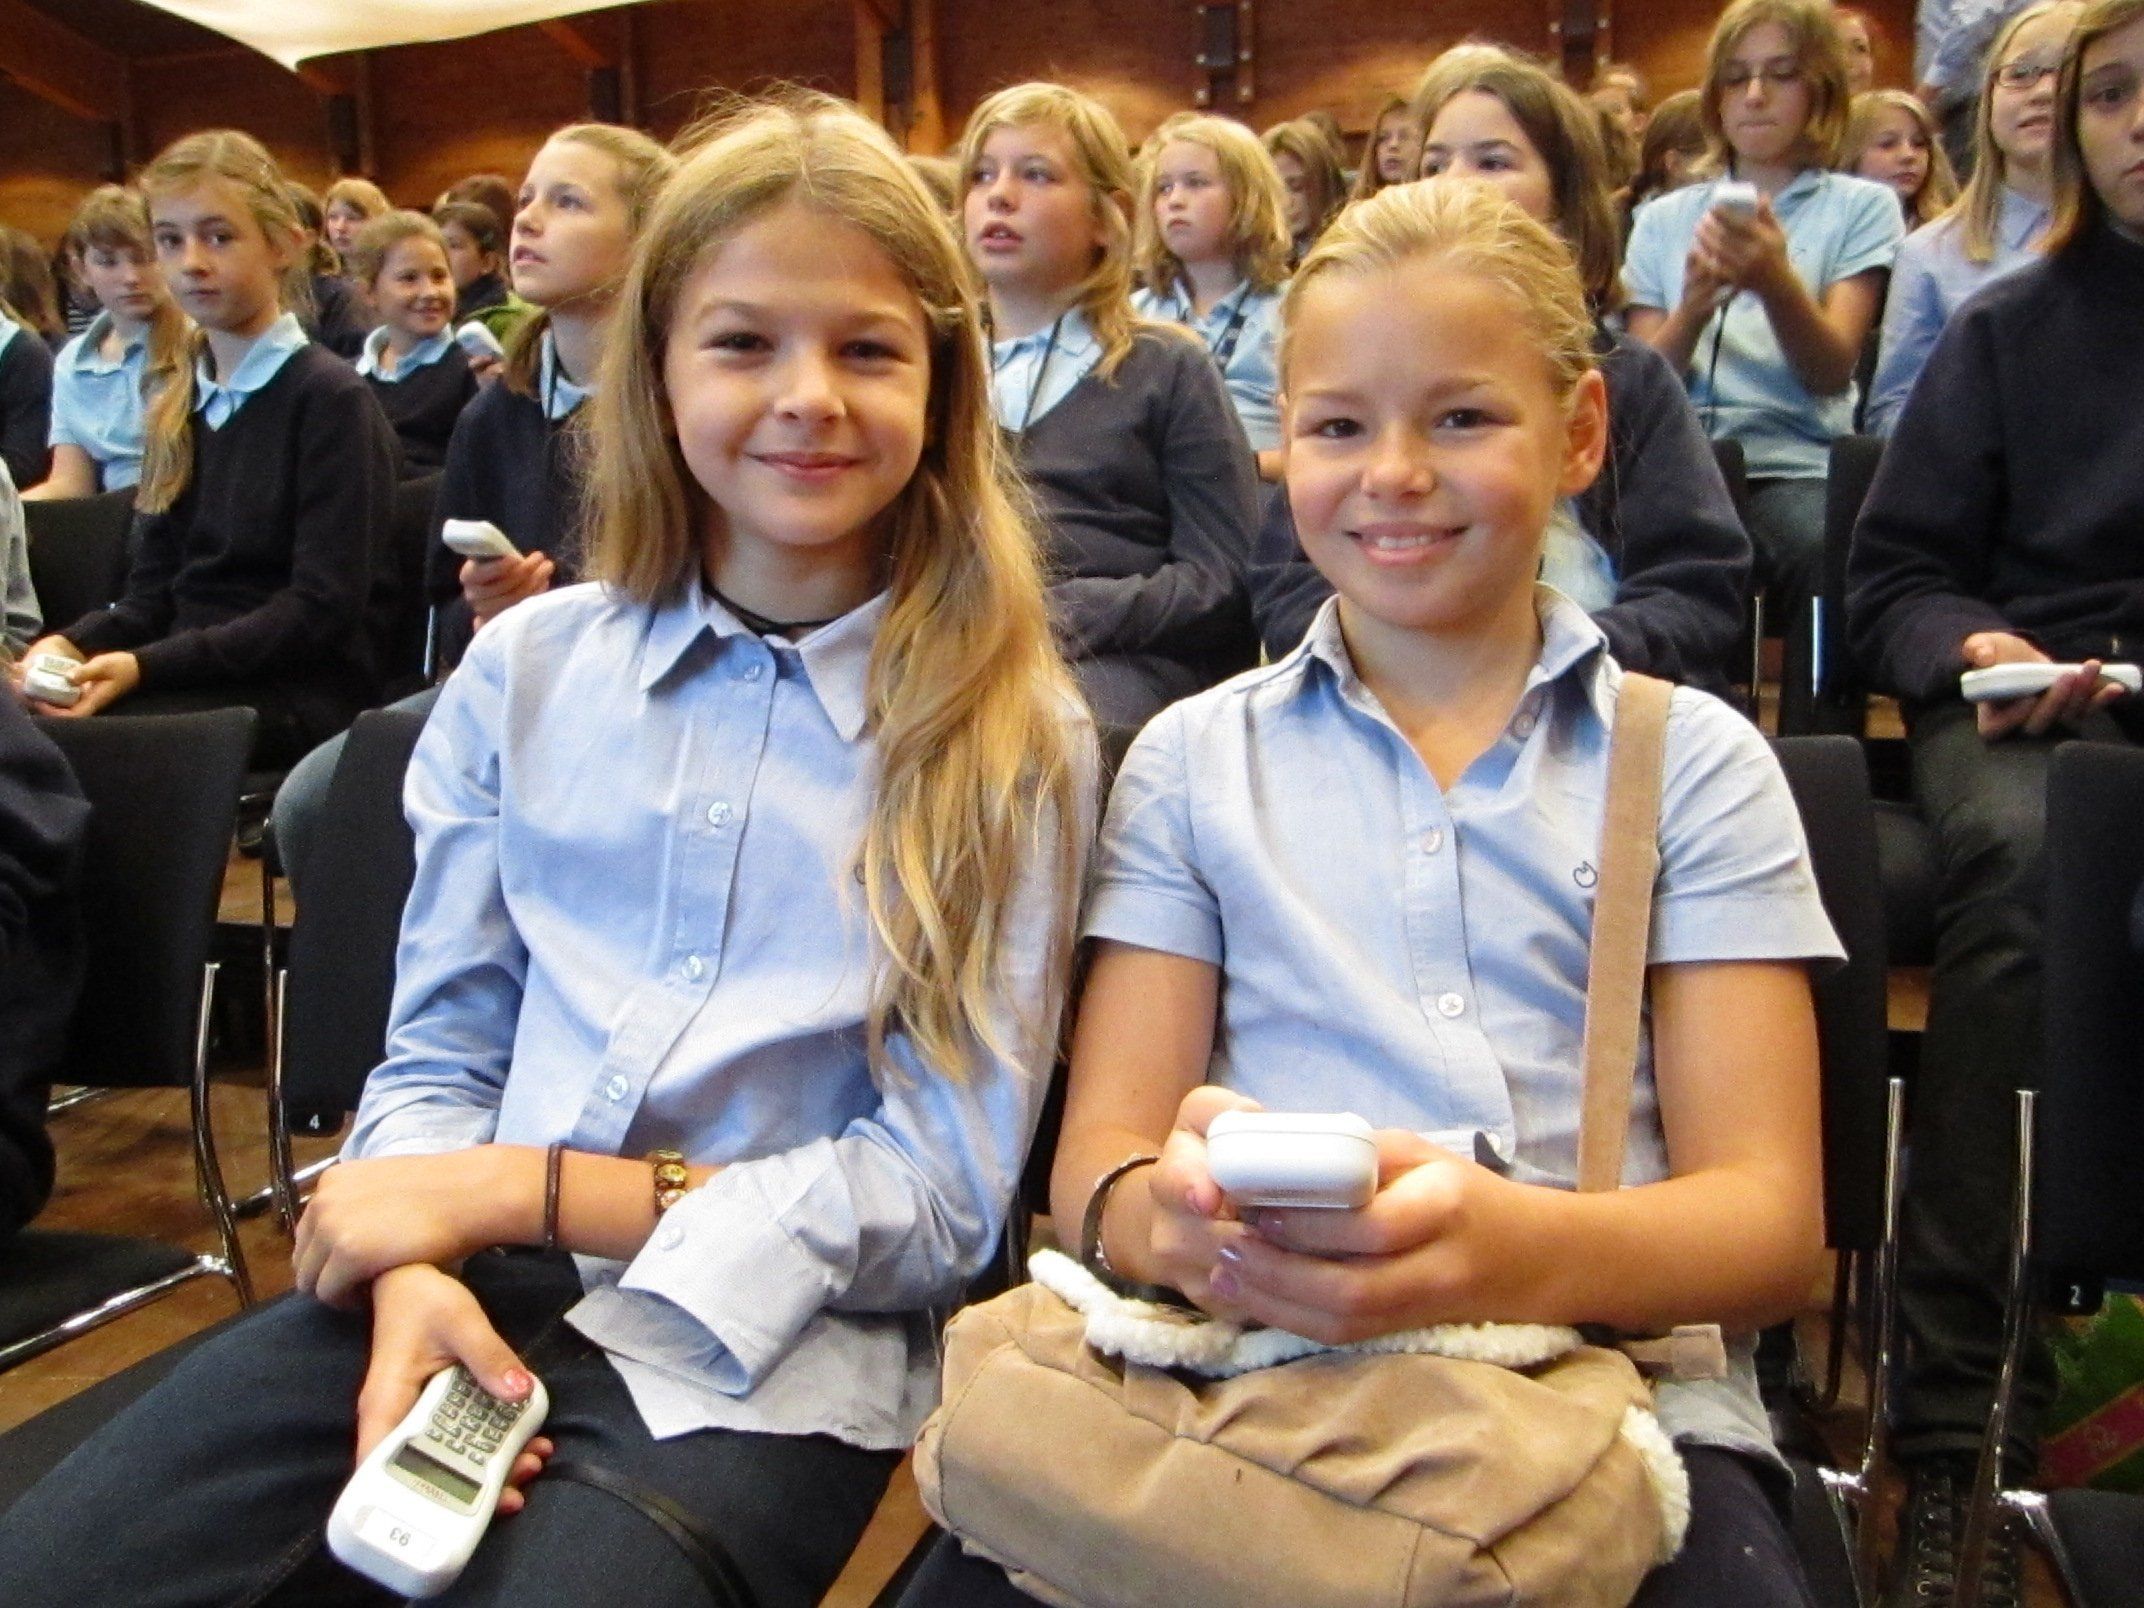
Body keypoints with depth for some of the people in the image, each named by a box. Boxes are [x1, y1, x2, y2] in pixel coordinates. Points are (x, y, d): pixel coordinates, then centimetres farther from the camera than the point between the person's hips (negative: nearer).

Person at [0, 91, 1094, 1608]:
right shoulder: (527, 671, 7)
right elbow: (439, 1055, 10)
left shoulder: (1012, 738, -3)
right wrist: (423, 1270, -13)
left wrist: (512, 1188, -11)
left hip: (756, 1353, -2)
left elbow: (942, 1197, -5)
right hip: (475, 1299, 3)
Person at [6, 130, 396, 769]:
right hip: (193, 681, 6)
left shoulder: (332, 399, -5)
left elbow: (323, 610, -11)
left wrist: (147, 666, -19)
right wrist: (73, 643, -7)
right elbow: (153, 592, 15)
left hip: (299, 690, -6)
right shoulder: (179, 406, 17)